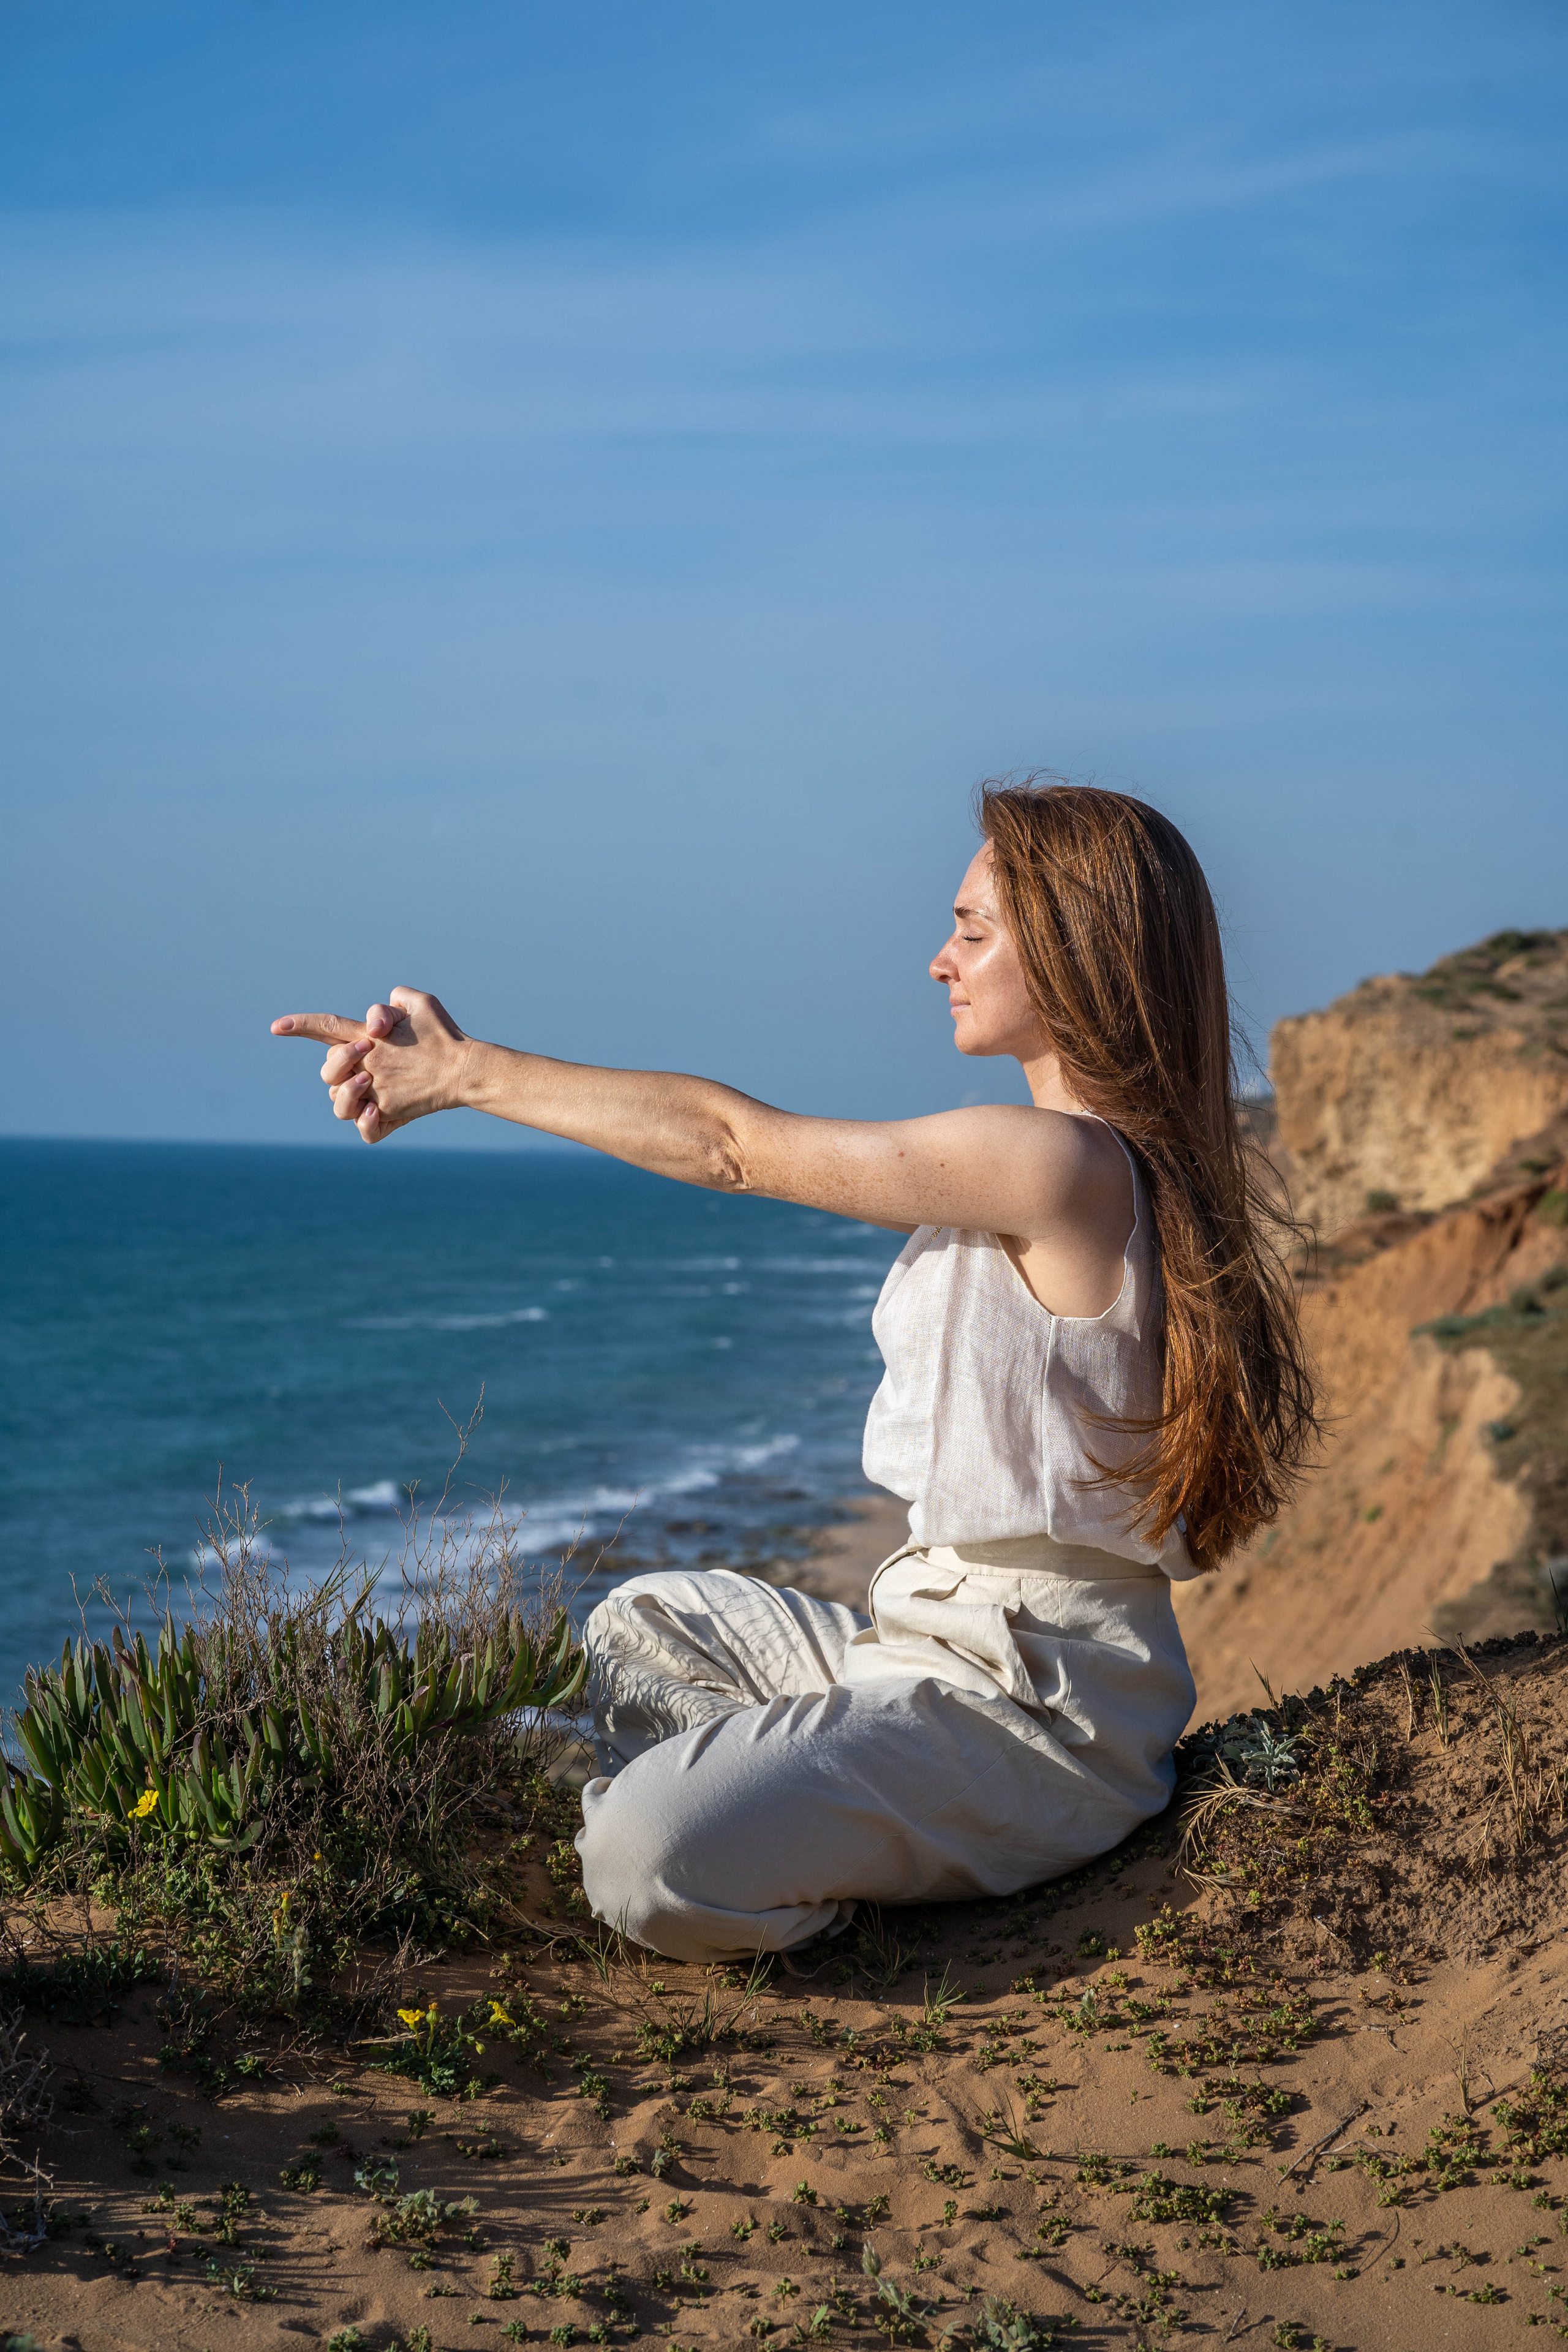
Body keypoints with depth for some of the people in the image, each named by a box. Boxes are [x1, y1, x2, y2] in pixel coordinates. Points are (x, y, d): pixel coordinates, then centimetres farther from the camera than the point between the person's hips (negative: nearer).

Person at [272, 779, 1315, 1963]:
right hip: (944, 1633, 11)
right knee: (641, 1628, 29)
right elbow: (744, 1141, 9)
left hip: (1032, 1696, -11)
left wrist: (468, 1073, -4)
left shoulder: (1058, 1161, -21)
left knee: (653, 1853, -27)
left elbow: (733, 1142, -14)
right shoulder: (1089, 1159, 11)